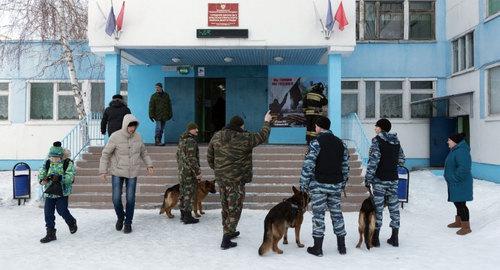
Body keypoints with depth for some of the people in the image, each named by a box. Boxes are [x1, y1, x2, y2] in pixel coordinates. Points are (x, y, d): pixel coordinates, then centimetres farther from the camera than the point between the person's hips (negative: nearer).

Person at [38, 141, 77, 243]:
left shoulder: (68, 163, -7)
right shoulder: (47, 163, 6)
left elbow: (70, 177, -16)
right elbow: (41, 173, -1)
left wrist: (59, 178, -32)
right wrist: (42, 180, -23)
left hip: (62, 192, -4)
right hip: (49, 192, 4)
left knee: (62, 210, -3)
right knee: (48, 212, 2)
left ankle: (72, 222, 29)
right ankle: (50, 234, 12)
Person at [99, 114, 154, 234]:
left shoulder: (137, 136, -3)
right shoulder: (115, 137, -14)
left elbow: (143, 152, 13)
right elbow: (105, 154, -7)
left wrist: (149, 165, 6)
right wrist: (103, 171, -9)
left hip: (132, 172, 2)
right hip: (117, 172, -2)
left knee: (130, 198, 3)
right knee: (116, 198, -1)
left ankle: (128, 223, 19)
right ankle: (120, 217, 29)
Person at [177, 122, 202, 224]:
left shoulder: (181, 140, 13)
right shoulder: (191, 141, -17)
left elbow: (178, 155, 19)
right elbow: (192, 159, -21)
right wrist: (198, 172, -17)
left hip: (182, 171, 10)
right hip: (189, 171, -10)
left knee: (183, 193, 15)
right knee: (189, 193, -3)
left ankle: (183, 214, 24)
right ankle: (187, 217, 2)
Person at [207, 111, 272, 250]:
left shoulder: (216, 136, 3)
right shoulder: (244, 138, -14)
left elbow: (209, 156, 11)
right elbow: (262, 136, -1)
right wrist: (267, 122, 14)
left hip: (220, 177, 6)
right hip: (236, 179, -6)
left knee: (225, 206, 20)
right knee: (234, 208, 2)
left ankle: (229, 232, 36)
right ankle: (226, 240, 1)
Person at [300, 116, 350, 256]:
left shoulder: (316, 142, -11)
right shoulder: (340, 142, 9)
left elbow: (308, 165, -15)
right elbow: (345, 165, 12)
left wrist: (303, 184, -8)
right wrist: (343, 183, 20)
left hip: (319, 184, -5)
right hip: (336, 184, 5)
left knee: (318, 214, 1)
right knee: (337, 213, 14)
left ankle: (317, 248, 7)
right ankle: (341, 246, 21)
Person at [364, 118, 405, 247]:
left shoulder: (377, 140, -10)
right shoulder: (396, 141, 8)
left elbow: (373, 161, -16)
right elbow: (401, 160, 14)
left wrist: (368, 178, -12)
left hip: (379, 179, -5)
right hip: (393, 179, 5)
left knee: (378, 207, 0)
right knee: (394, 207, 10)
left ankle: (375, 238, 5)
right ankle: (395, 237, 16)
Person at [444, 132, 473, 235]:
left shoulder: (461, 151, -23)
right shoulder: (455, 150, 11)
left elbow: (464, 168, -32)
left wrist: (456, 179, -23)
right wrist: (451, 179, 19)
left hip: (460, 184, -11)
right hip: (454, 184, 11)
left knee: (460, 203, -5)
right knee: (457, 203, 20)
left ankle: (466, 227, 4)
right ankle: (458, 222, 34)